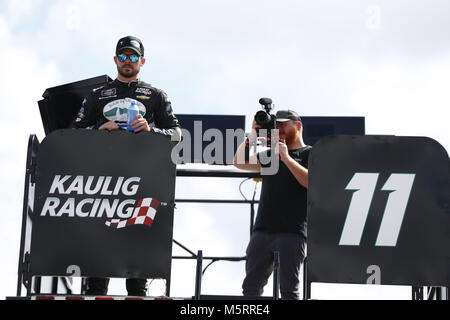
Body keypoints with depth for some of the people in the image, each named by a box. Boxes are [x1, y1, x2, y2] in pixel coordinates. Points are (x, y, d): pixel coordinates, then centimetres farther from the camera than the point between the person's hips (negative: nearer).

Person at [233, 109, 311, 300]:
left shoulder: (309, 154, 7)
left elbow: (312, 182, -10)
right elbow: (240, 162, 16)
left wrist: (286, 158, -11)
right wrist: (253, 134, 8)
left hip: (292, 232, -6)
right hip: (263, 230, 6)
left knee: (288, 290, -8)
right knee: (250, 287, 2)